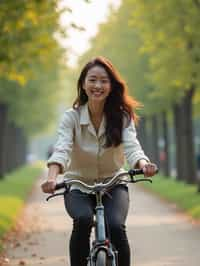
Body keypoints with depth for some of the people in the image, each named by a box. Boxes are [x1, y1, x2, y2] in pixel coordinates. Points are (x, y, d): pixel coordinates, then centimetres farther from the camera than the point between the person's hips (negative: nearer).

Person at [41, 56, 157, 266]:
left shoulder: (122, 116, -8)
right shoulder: (71, 117, -10)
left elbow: (131, 147, -22)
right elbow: (61, 149, -25)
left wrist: (143, 165, -47)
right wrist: (52, 177, -46)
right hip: (78, 186, 0)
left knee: (116, 226, -28)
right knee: (83, 220, -32)